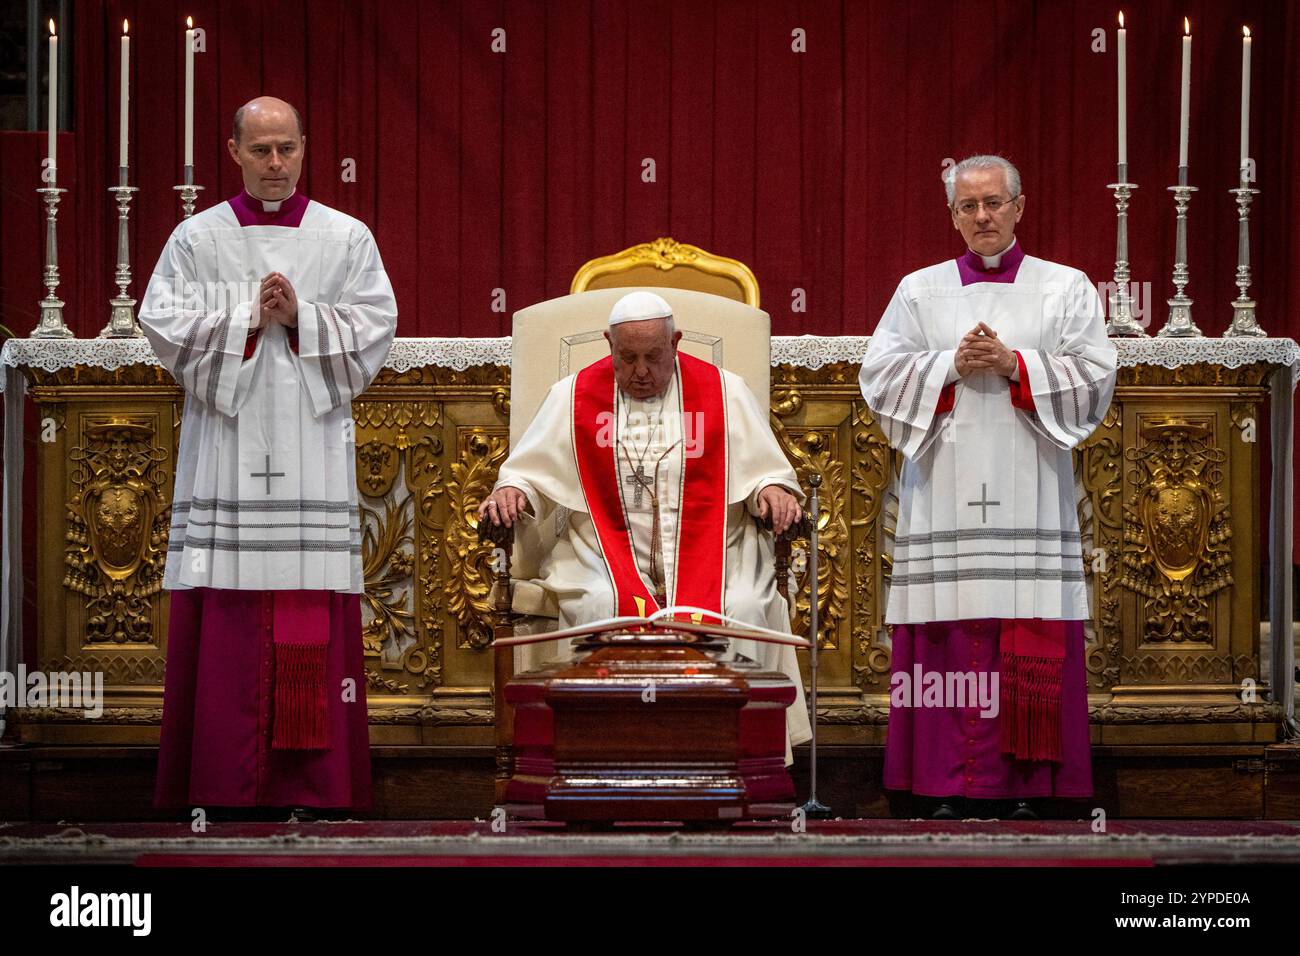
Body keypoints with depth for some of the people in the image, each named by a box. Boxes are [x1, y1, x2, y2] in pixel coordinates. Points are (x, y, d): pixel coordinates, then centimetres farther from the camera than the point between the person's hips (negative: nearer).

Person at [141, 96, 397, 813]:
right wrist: (248, 316, -9)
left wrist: (299, 317, -10)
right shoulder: (197, 238, 9)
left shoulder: (346, 239, 9)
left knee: (314, 625, -4)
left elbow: (375, 329, 2)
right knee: (224, 629, -5)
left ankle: (314, 787, -2)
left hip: (312, 447, 0)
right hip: (225, 450, 0)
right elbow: (163, 326, -1)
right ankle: (219, 786, -1)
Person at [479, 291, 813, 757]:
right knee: (601, 607, -32)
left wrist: (771, 491, -12)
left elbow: (764, 471, 11)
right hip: (606, 555, 0)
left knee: (742, 609, -29)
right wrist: (511, 491, -11)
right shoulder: (574, 396, 10)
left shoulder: (724, 392, 9)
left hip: (708, 553, 0)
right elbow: (532, 471, 11)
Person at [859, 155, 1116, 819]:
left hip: (1029, 495, -1)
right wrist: (952, 365, -8)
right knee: (949, 643, -5)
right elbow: (879, 373, 6)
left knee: (1030, 651, -6)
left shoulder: (1065, 289, 10)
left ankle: (1027, 787, -5)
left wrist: (1014, 365, -10)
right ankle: (952, 786, -3)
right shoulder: (920, 290, 14)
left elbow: (1094, 376, 1)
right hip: (945, 496, 1)